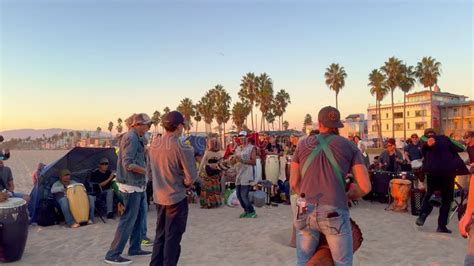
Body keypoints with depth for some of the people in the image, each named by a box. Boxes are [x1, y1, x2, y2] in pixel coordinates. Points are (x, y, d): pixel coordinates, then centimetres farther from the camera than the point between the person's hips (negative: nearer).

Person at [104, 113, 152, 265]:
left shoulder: (136, 138, 14)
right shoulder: (131, 138, -17)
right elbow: (128, 164, -24)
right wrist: (147, 171, -16)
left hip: (137, 185, 10)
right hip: (132, 185, -10)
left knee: (139, 216, 17)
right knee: (128, 220, -4)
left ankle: (135, 248, 28)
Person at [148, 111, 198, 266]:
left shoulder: (154, 144, 1)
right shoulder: (183, 148, -19)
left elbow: (150, 171, 9)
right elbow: (191, 177, -18)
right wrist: (184, 184, 1)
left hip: (159, 197, 6)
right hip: (177, 198, -6)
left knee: (160, 235, 20)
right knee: (173, 237, 6)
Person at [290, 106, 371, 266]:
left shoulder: (303, 145, 12)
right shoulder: (349, 146, 8)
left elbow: (294, 183, 13)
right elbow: (365, 187, 3)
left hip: (305, 212, 2)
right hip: (335, 213, -2)